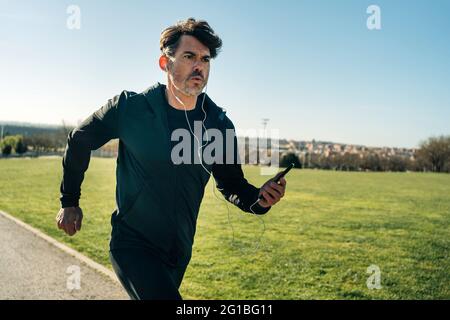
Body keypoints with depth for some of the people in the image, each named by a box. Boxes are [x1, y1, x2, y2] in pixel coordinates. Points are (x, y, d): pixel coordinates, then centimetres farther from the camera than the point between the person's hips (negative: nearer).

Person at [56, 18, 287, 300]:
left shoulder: (219, 125, -6)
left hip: (179, 252, 5)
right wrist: (69, 202, 6)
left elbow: (231, 185, 4)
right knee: (163, 294, -27)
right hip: (132, 244, -4)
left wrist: (259, 199, -17)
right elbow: (80, 141, 2)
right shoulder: (130, 108, -15)